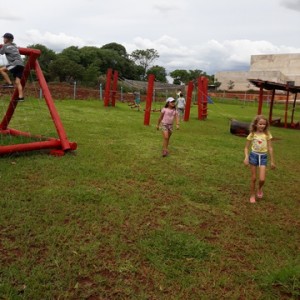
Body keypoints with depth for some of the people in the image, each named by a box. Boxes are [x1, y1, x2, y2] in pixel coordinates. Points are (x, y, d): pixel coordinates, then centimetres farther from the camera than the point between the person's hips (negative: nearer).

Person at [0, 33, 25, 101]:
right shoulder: (15, 46, 24)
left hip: (16, 64, -7)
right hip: (21, 65, 8)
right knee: (17, 82, 1)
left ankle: (9, 83, -9)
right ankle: (21, 97, -7)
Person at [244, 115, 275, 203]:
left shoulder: (267, 134, -1)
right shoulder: (252, 134, -2)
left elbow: (270, 148, 3)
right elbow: (246, 147, 2)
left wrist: (272, 161, 4)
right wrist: (246, 157, -13)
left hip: (263, 157, 0)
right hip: (253, 155, 0)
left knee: (262, 179, -10)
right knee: (253, 178, 6)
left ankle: (260, 189, 24)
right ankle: (252, 195, 22)